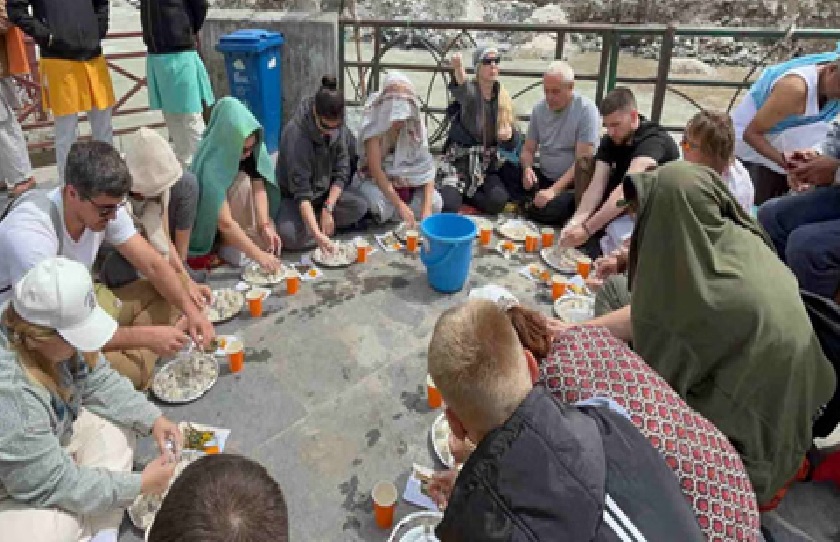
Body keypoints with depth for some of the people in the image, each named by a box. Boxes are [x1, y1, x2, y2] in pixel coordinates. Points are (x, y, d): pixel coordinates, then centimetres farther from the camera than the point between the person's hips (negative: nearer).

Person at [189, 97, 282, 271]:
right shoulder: (210, 167, -36)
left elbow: (258, 187, -21)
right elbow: (225, 223, -39)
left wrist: (265, 225, -36)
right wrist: (258, 255, -41)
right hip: (209, 222, -5)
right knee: (242, 183, -31)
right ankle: (231, 247, -18)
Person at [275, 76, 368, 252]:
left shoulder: (337, 125, -11)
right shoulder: (296, 133, -29)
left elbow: (342, 171, -7)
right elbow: (301, 192, -33)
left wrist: (328, 208, -20)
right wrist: (317, 234, -42)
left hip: (325, 191, 5)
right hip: (292, 197, -5)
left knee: (360, 206, -21)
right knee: (289, 235, -33)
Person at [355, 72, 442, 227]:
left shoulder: (416, 125, -12)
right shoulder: (375, 124, -22)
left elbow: (427, 167, -16)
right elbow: (375, 169, -27)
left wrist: (427, 208, -30)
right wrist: (400, 205, -37)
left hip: (406, 179, 4)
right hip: (375, 179, -3)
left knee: (435, 203, -21)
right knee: (381, 207, -35)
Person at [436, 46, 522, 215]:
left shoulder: (504, 97, 4)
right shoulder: (469, 91, -10)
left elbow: (514, 141, 8)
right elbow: (460, 89, -38)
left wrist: (509, 133, -18)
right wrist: (458, 70, -62)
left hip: (488, 163, 4)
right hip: (460, 159, -4)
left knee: (498, 201, -23)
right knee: (448, 205, -26)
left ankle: (464, 192, 5)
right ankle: (452, 192, 10)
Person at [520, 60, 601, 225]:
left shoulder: (586, 109, -13)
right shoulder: (539, 108, 3)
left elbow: (583, 161, -18)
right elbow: (528, 149, 11)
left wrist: (554, 190, -26)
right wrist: (527, 168, -13)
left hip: (572, 184, -5)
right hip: (543, 177, 6)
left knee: (542, 212, -31)